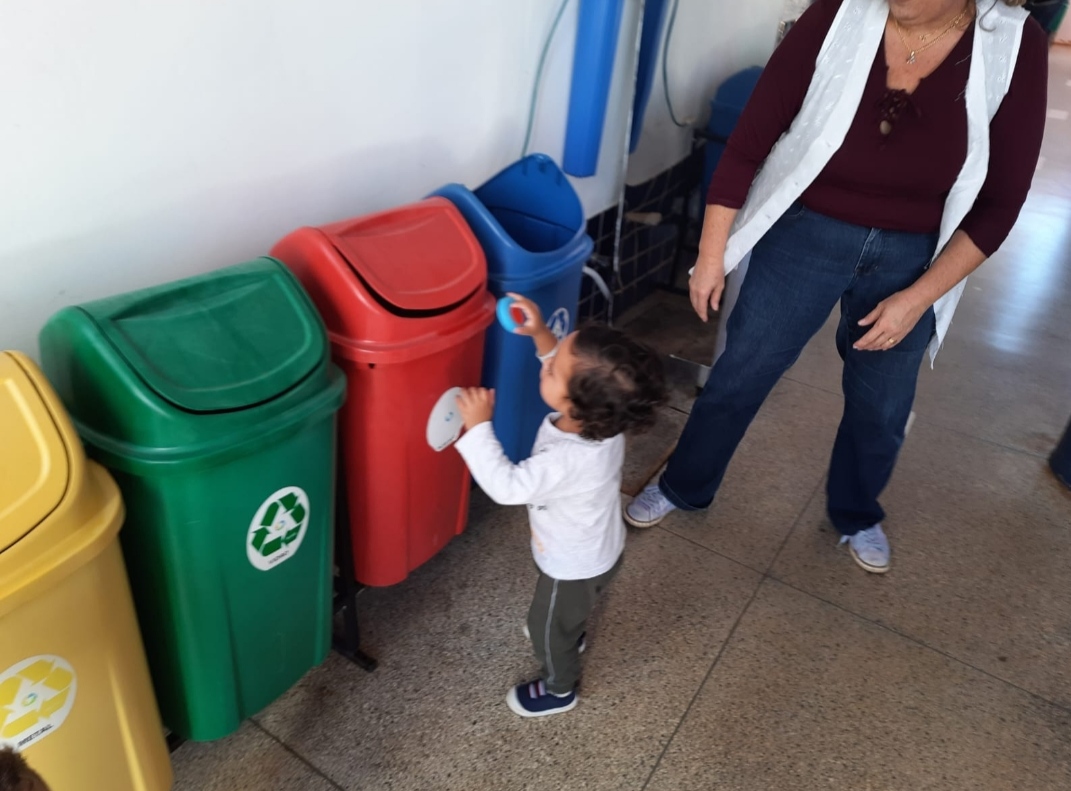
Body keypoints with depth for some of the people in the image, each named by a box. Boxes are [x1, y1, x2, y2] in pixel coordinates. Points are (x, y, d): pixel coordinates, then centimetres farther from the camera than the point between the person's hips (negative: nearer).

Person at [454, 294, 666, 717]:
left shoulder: (570, 461, -47)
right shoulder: (601, 413, -25)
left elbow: (506, 486, -39)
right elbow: (570, 371, -6)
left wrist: (478, 426, -37)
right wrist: (542, 335, -19)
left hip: (575, 564, -7)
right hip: (594, 547, 7)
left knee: (548, 626, 23)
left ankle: (558, 689, 52)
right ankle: (571, 634, 68)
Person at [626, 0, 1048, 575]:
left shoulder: (1015, 48, -14)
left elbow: (997, 204, -7)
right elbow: (749, 142, -12)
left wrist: (919, 297, -11)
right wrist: (711, 255, -9)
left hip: (911, 259, 2)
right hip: (805, 235, -1)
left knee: (881, 410, 17)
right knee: (737, 379, 8)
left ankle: (856, 516, 46)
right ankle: (682, 488, 34)